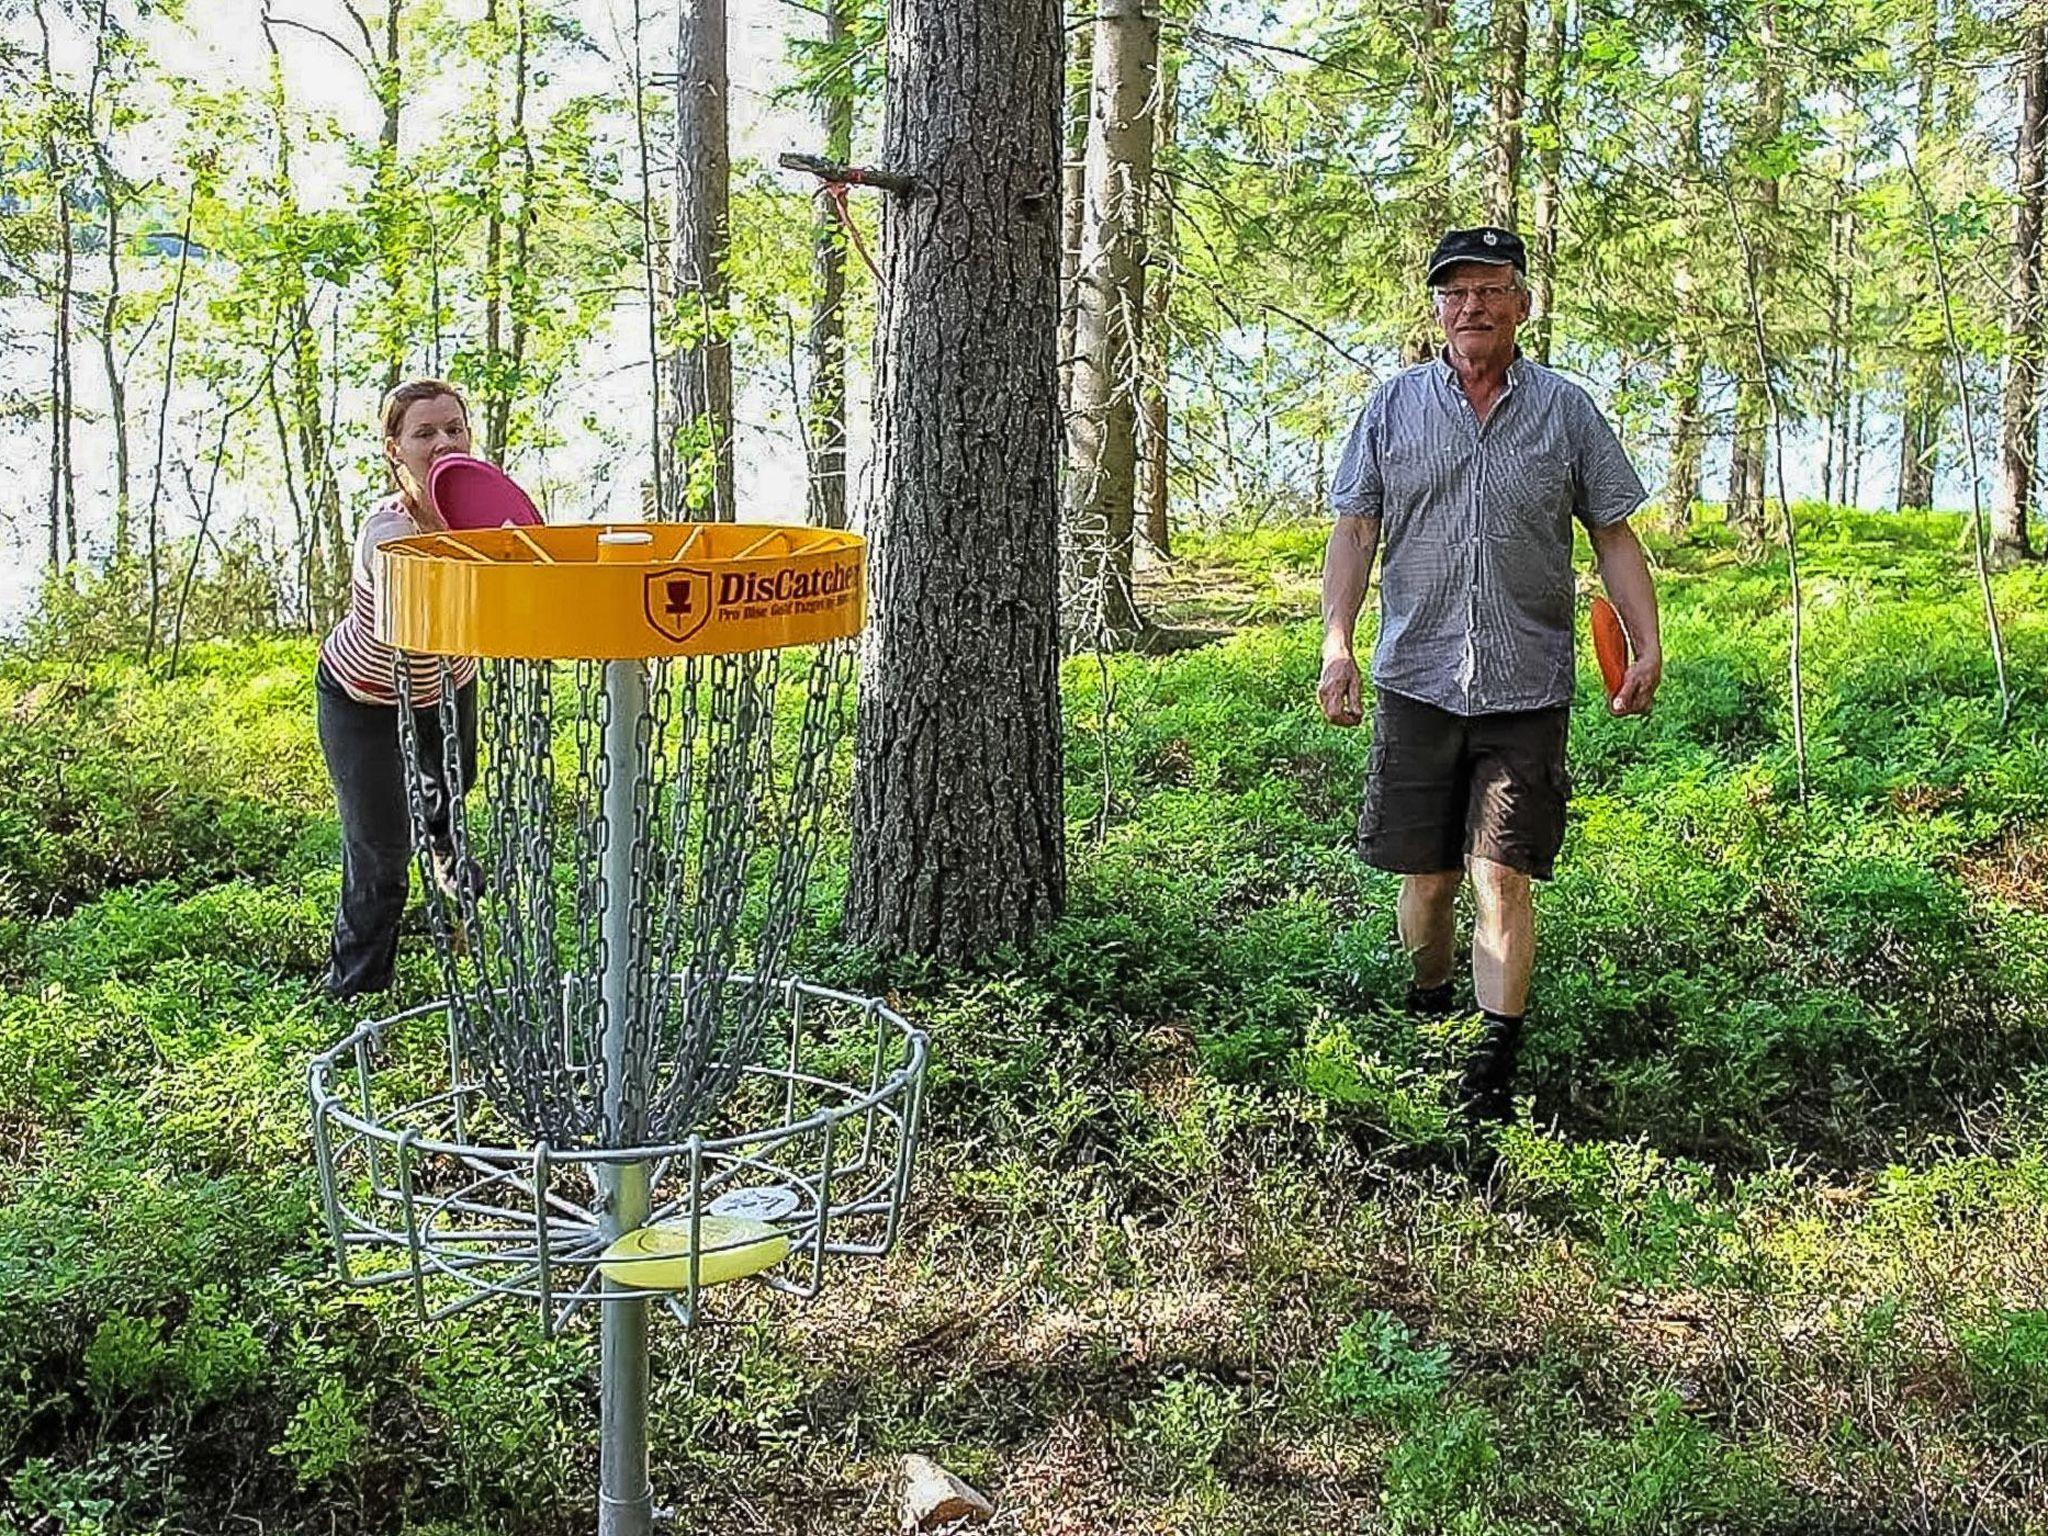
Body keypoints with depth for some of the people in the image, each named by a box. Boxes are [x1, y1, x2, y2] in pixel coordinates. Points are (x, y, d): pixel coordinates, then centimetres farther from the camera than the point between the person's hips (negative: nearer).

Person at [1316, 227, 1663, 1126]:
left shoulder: (1567, 410, 7)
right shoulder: (1394, 406, 8)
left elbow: (1614, 537, 10)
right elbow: (1355, 530, 5)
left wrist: (1648, 648, 0)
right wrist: (1337, 644, -7)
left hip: (1527, 687, -1)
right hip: (1416, 679, 1)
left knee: (1502, 876, -7)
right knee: (1427, 875, 8)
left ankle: (1495, 1067, -3)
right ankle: (1423, 1024, 28)